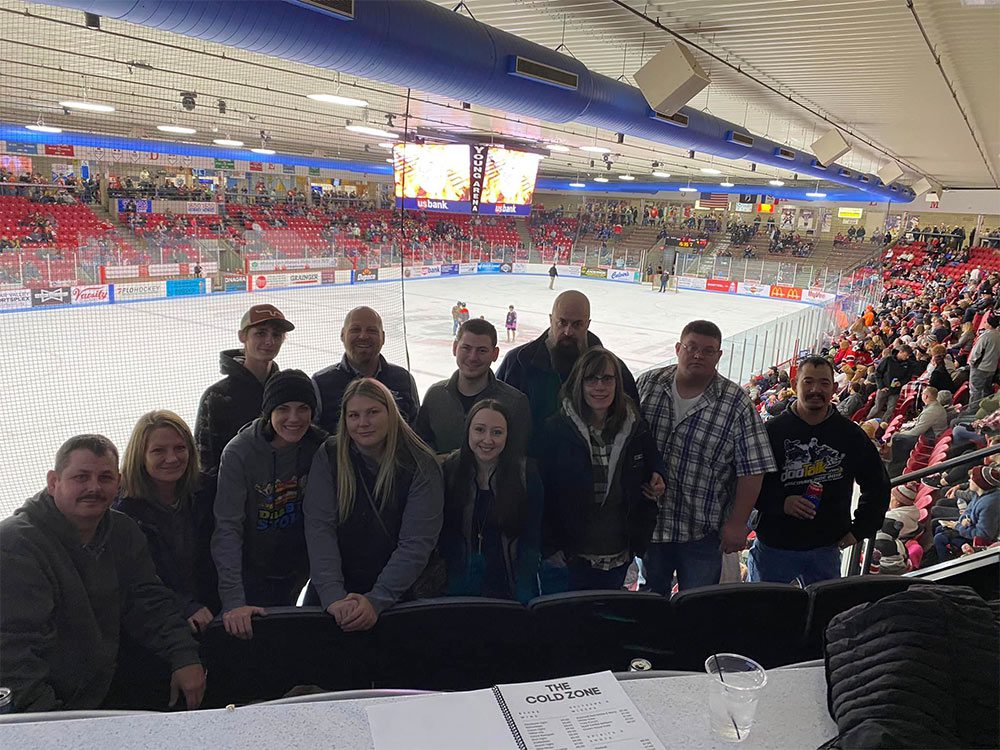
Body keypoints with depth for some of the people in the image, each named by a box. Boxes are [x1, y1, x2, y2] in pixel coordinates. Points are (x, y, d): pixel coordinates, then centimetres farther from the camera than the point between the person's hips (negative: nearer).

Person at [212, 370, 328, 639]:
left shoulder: (320, 446, -13)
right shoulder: (239, 452, -22)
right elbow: (227, 528, -26)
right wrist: (233, 601, -34)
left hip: (296, 568, 3)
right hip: (250, 571, -3)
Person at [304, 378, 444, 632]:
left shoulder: (422, 466, -7)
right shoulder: (328, 458, -1)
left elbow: (416, 544, -12)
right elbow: (319, 528, -10)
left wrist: (376, 601, -22)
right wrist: (333, 596, -22)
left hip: (407, 593, -1)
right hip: (342, 591, 2)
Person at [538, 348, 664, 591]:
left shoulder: (636, 429, 2)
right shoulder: (556, 429, -10)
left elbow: (654, 465, 19)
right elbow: (543, 491, -9)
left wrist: (657, 480, -4)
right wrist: (552, 547, -11)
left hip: (619, 555, 4)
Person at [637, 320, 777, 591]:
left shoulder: (737, 405, -11)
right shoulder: (648, 384, -3)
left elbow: (752, 470, -9)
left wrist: (737, 524, -9)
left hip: (703, 531, -2)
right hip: (648, 522, 3)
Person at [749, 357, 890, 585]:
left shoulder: (851, 434, 3)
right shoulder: (773, 431, -5)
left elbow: (878, 485, 14)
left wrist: (859, 530, 8)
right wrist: (780, 503, -19)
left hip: (826, 550, 2)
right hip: (774, 547, -2)